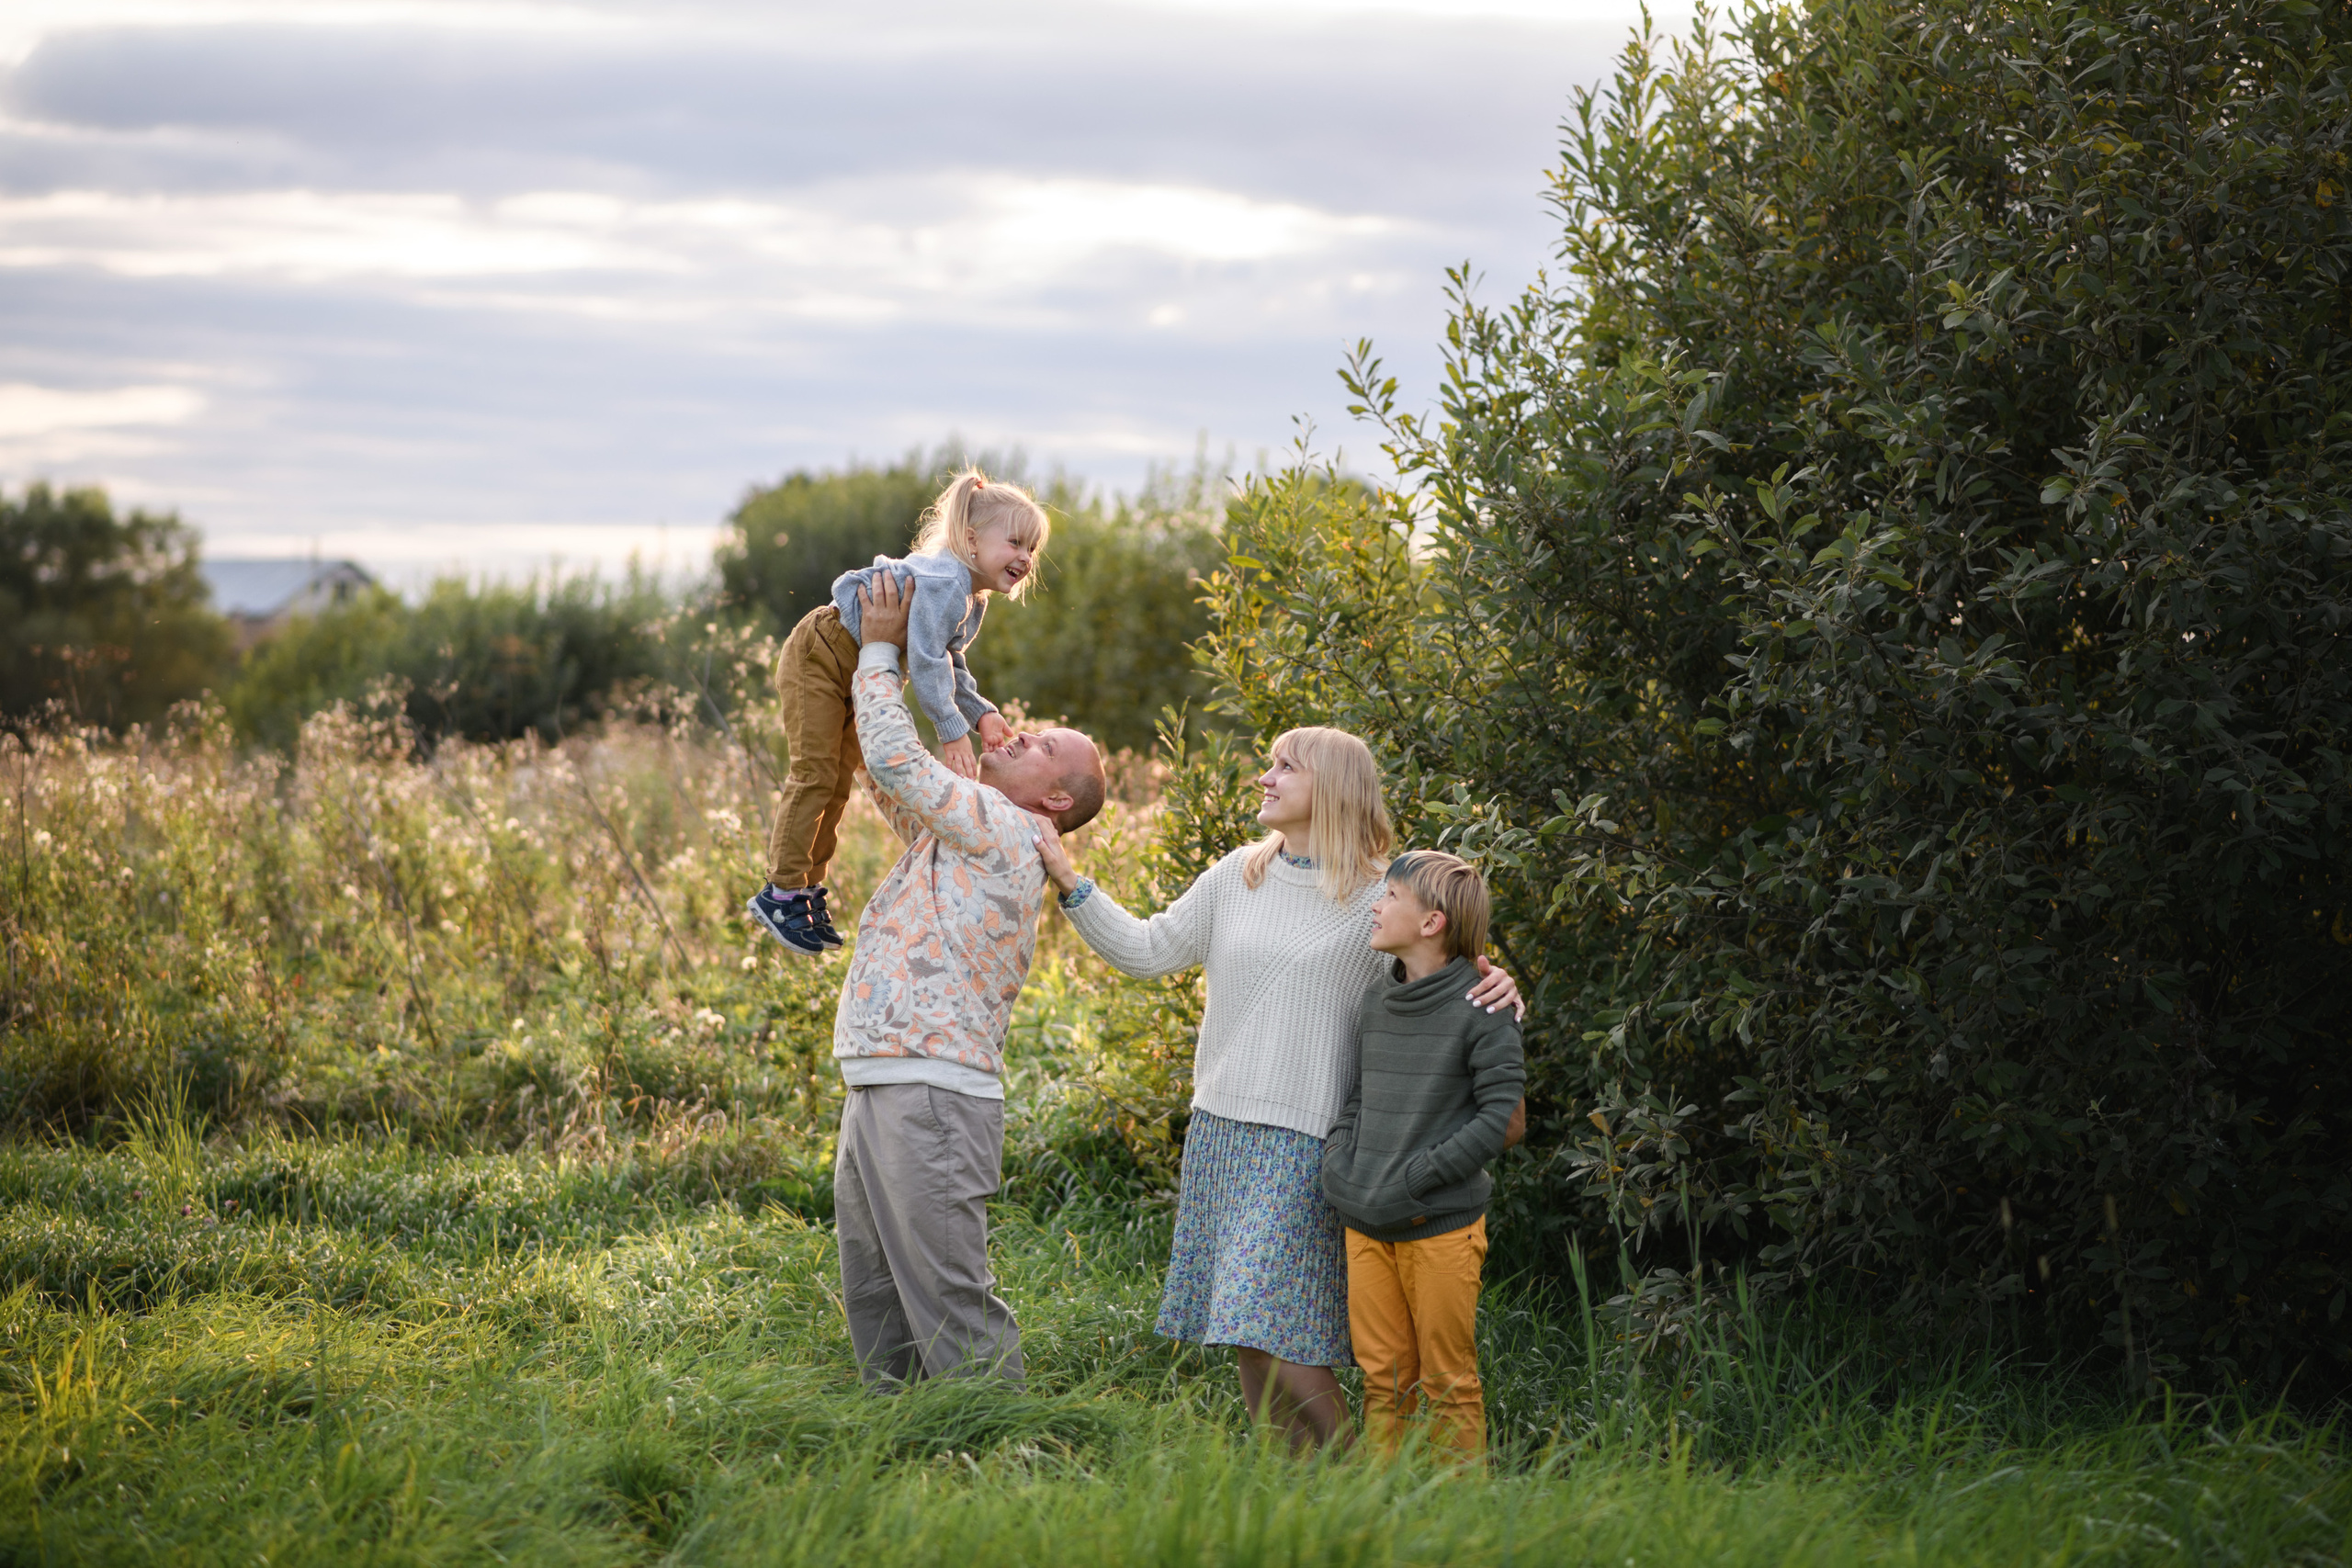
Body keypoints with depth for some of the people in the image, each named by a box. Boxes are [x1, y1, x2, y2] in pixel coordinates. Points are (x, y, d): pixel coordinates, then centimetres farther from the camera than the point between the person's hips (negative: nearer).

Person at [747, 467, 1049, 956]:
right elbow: (925, 661, -34)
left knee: (839, 779, 14)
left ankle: (809, 888, 24)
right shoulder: (944, 582, -29)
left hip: (854, 675, 11)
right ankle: (781, 893, -4)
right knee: (815, 774, -11)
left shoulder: (973, 599, 4)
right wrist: (952, 731, -34)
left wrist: (981, 713, -6)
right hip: (818, 656, -11)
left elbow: (950, 664, 10)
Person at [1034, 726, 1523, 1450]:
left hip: (1304, 1140, -6)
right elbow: (1147, 950, 13)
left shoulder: (1380, 897, -4)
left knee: (1269, 1328, -14)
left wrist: (1495, 985, -19)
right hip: (1220, 1126, 6)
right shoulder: (1237, 877, 10)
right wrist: (1068, 881, 6)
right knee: (1247, 1340, 7)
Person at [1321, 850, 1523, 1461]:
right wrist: (1338, 1160, 1)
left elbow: (1499, 1116, -12)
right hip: (1367, 1226, 6)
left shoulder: (1482, 1009, -10)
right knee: (1382, 1377, 11)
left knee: (1448, 1384, 2)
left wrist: (1413, 1180, -15)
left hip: (1441, 1225, -6)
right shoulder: (1376, 999, 10)